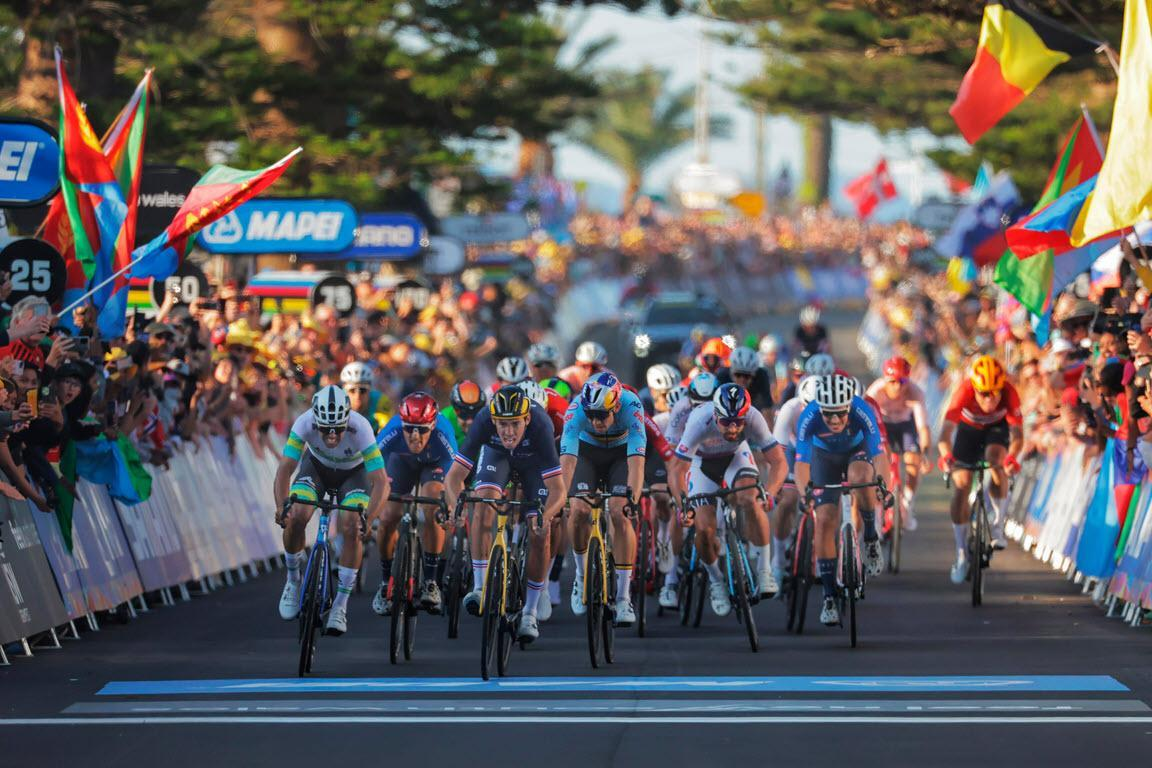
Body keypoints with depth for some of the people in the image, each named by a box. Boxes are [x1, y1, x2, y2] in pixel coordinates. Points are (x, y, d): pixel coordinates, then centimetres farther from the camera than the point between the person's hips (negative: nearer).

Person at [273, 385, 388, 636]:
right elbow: (285, 470, -35)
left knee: (351, 529, -23)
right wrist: (282, 507, -52)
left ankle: (340, 605, -11)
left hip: (353, 472, -1)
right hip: (317, 466, 1)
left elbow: (381, 482, -39)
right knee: (295, 518, -23)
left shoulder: (360, 427, -38)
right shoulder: (304, 423, -35)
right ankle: (293, 581, 3)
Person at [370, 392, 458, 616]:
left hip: (434, 463, -1)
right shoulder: (392, 432, -39)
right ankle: (385, 584, 10)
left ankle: (430, 582, -11)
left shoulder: (442, 433, -41)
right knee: (388, 519, -12)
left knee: (433, 513, -26)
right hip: (402, 461, 2)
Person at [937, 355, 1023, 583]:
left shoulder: (1009, 393, -35)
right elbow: (946, 432, -42)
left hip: (997, 428, 0)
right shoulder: (965, 392, -36)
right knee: (960, 487, -7)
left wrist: (1011, 457, -59)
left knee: (995, 457, -32)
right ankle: (961, 555, 5)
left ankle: (998, 527, -18)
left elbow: (1017, 434, -39)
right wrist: (946, 455, -62)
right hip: (969, 428, 0)